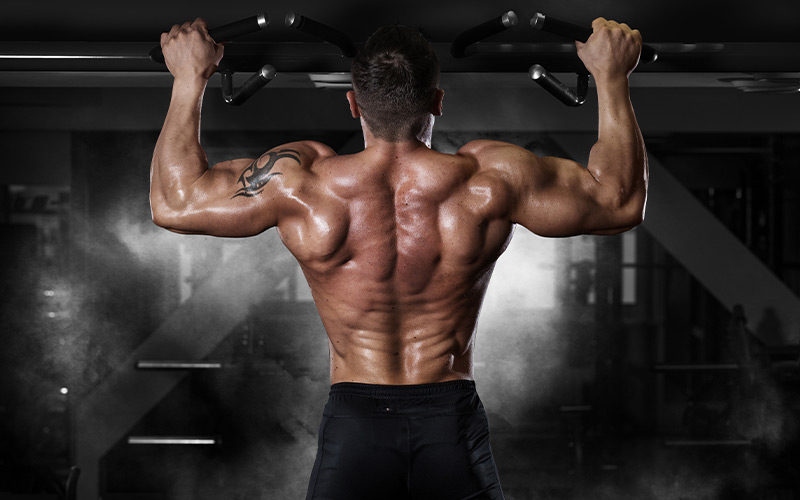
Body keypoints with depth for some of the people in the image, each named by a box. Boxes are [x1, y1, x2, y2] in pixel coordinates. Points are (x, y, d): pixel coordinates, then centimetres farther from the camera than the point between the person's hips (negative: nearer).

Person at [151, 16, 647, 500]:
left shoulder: (301, 183, -10)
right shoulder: (488, 181, -10)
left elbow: (174, 202, 2)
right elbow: (620, 200, 2)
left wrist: (190, 78, 9)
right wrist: (612, 77, 10)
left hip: (353, 424, 0)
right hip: (454, 422, 0)